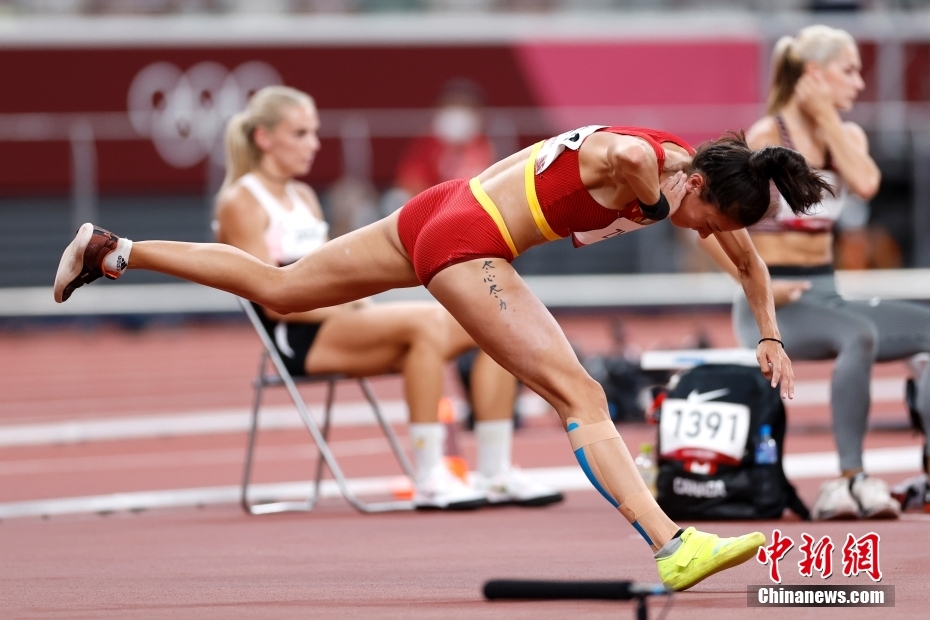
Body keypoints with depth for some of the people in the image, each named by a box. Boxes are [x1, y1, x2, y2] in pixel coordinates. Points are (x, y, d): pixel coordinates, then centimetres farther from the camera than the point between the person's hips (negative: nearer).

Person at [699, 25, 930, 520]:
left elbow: (866, 183, -12)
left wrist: (827, 118, -9)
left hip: (826, 296, 8)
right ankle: (850, 480, -41)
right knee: (860, 335, -37)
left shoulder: (847, 135, 12)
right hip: (773, 306, -8)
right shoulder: (766, 137, -7)